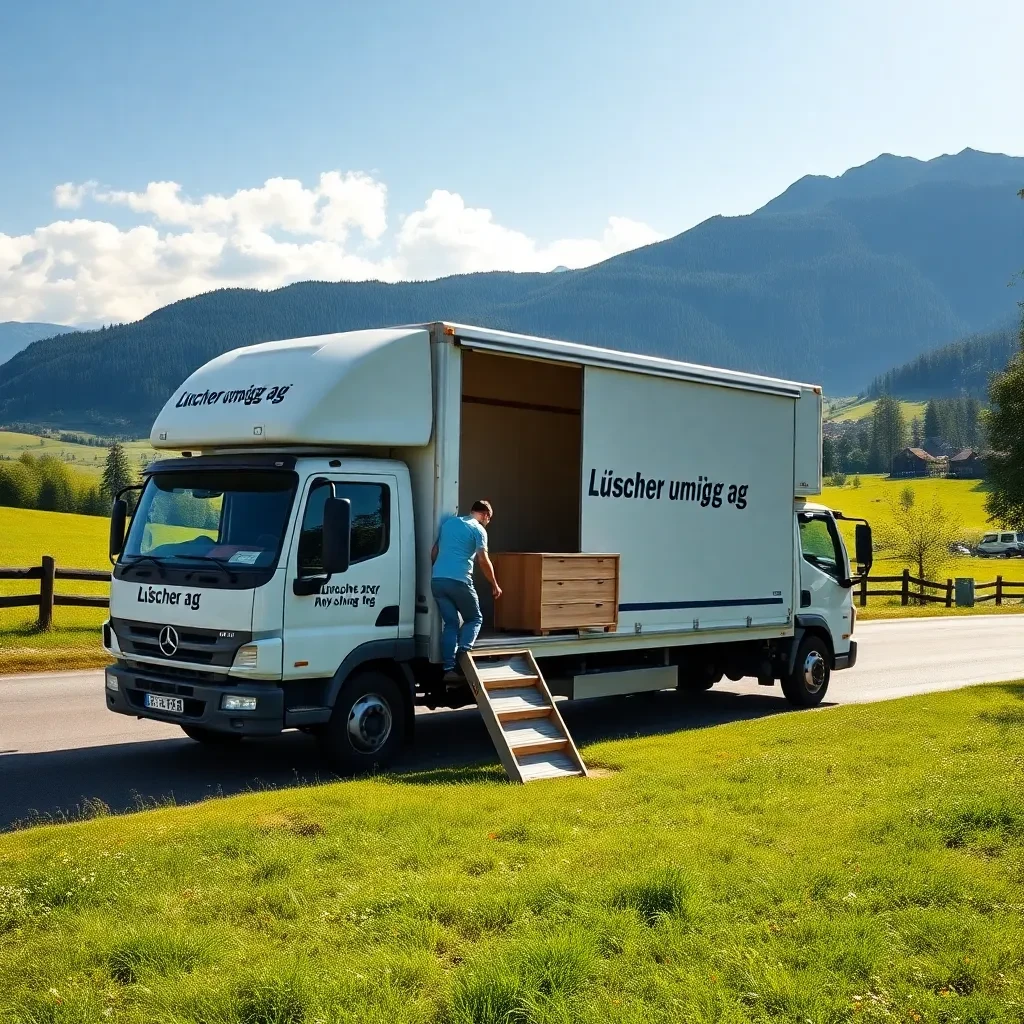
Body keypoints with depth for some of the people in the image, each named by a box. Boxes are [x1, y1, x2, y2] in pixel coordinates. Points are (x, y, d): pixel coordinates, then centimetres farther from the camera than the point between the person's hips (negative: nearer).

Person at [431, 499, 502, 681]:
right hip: (459, 581, -5)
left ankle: (449, 669, -1)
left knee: (450, 623, 10)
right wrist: (495, 586, 7)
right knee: (475, 618, 11)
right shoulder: (478, 529, 2)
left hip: (436, 580, 5)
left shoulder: (449, 522, 21)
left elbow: (434, 553, 23)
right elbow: (483, 561, -3)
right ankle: (463, 651, -15)